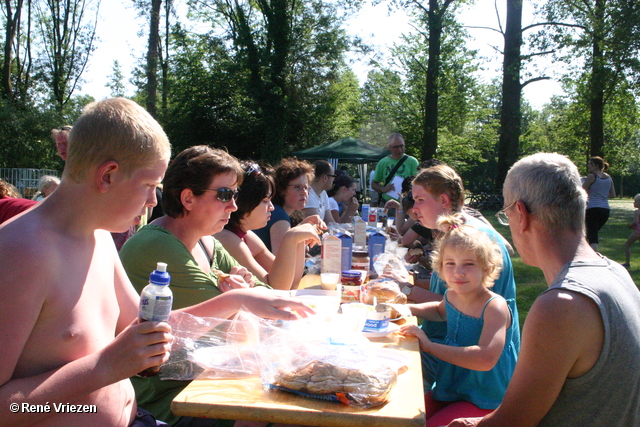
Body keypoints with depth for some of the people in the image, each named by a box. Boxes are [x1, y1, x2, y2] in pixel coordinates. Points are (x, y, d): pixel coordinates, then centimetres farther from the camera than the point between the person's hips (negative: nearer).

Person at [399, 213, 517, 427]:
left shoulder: (495, 307, -23)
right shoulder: (452, 295, -2)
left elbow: (486, 359, -38)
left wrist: (430, 346, -31)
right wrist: (407, 309, 7)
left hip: (484, 401, -7)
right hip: (450, 390, 7)